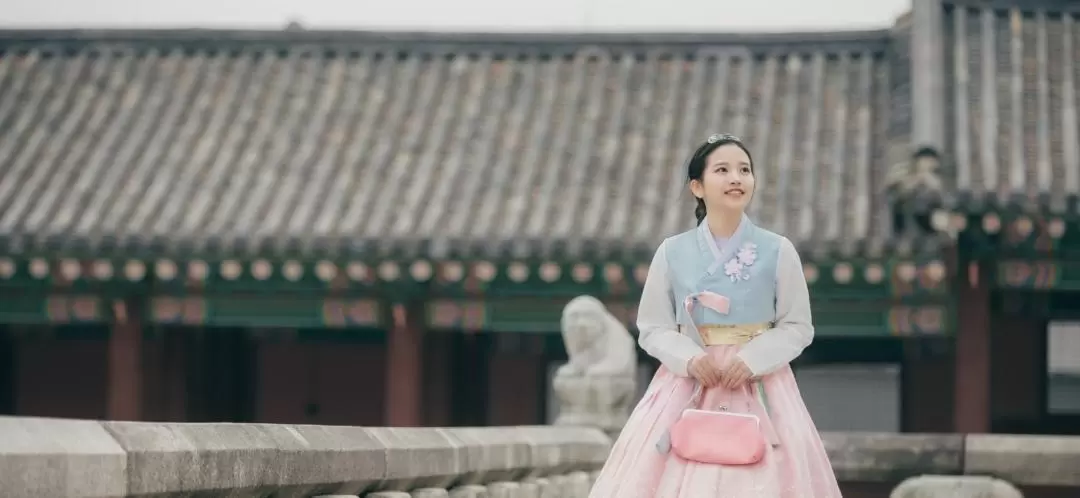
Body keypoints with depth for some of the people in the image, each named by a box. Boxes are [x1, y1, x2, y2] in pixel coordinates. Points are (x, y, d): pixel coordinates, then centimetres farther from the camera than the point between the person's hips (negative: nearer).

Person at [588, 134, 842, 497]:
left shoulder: (778, 251, -1)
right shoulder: (672, 252, 1)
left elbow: (798, 327, 3)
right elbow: (652, 329, 5)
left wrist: (752, 359, -13)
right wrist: (690, 359, -14)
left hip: (760, 388, 0)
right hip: (688, 384, 1)